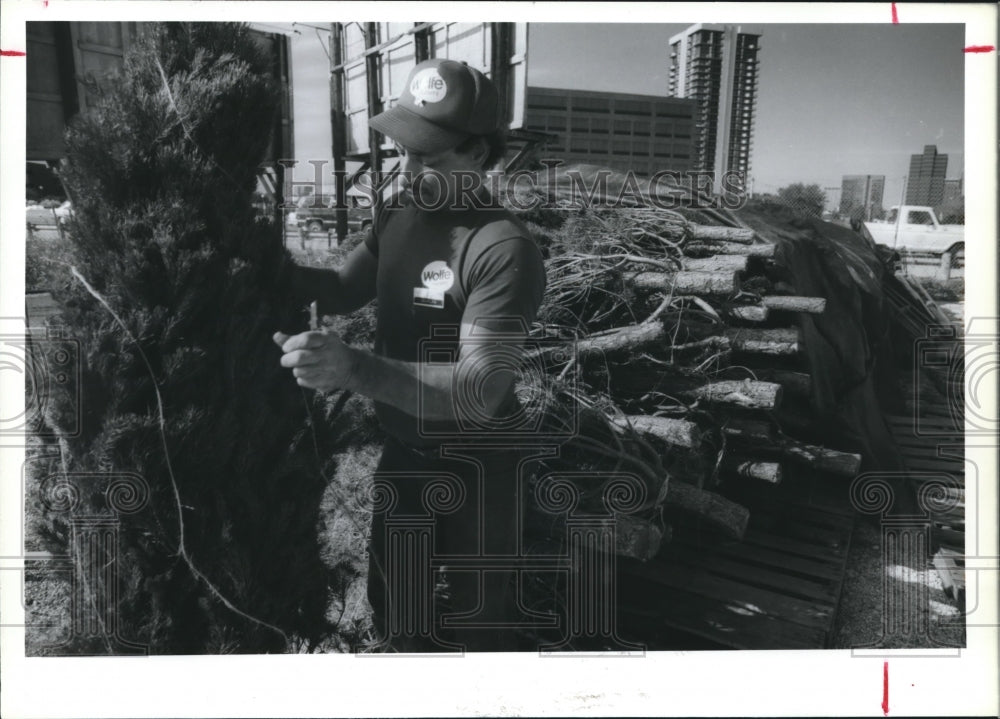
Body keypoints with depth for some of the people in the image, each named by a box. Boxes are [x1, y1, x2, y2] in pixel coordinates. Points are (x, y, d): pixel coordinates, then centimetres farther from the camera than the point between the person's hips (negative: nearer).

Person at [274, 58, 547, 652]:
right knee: (391, 597, 26)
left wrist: (352, 367, -44)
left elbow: (479, 390, -33)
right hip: (400, 449, 7)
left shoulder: (505, 250, -26)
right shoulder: (398, 215, -2)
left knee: (478, 617, 16)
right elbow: (342, 292, 9)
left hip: (474, 466, -7)